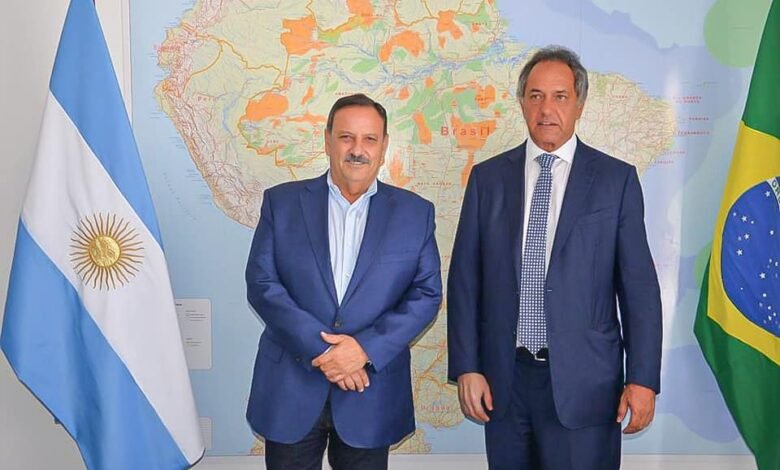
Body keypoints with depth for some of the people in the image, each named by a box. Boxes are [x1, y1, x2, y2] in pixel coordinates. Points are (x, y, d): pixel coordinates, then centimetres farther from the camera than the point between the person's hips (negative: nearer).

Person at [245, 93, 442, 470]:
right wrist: (318, 348, -15)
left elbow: (426, 294, -1)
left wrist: (366, 347, -14)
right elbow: (261, 284, -5)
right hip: (290, 388, 0)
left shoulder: (415, 212, 2)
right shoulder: (282, 202, 1)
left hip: (370, 394, 1)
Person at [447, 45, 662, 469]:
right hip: (503, 378, 2)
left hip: (584, 382, -1)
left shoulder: (616, 179, 0)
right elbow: (464, 278, 3)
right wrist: (466, 367, -2)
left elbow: (639, 285, -1)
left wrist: (643, 378, -5)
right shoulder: (487, 177, 5)